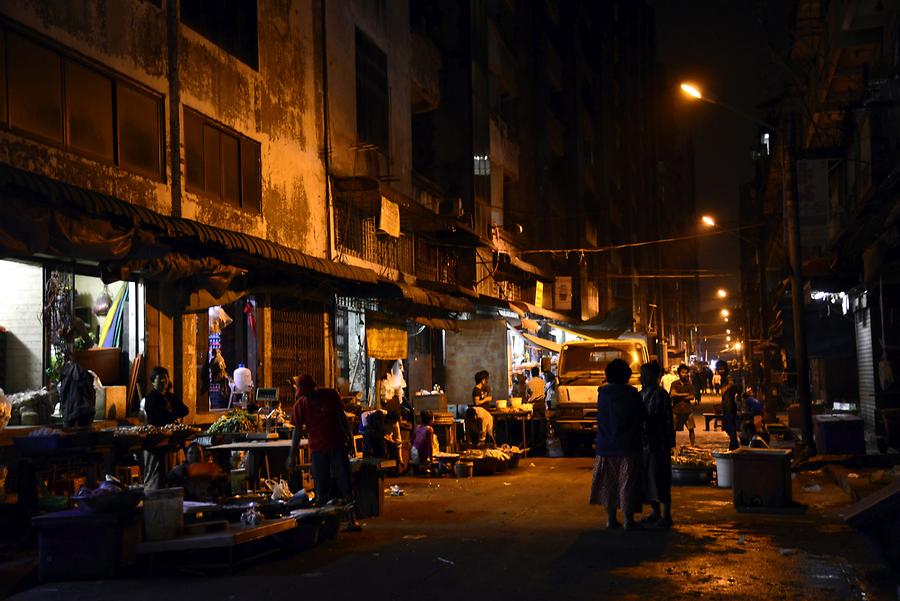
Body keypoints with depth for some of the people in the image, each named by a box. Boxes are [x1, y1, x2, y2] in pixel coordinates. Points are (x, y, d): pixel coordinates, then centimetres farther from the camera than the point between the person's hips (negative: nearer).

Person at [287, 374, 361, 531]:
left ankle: (352, 519, 3)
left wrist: (349, 439, 4)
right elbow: (297, 431, 1)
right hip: (317, 449, 0)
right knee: (321, 489, 2)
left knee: (345, 484, -2)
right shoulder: (300, 405, -2)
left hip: (338, 446, 0)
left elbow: (342, 418, 5)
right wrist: (292, 456, 0)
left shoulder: (330, 395, -2)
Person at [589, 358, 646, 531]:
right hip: (627, 446, -4)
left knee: (608, 482, 12)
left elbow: (602, 419, 9)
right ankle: (628, 520, 2)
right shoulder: (631, 394, -11)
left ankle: (611, 518, 16)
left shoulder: (602, 394, 0)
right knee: (627, 483, 1)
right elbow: (641, 418, -2)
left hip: (606, 446, 4)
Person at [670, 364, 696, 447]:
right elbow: (672, 394, -14)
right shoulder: (674, 384, 1)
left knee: (691, 429, 2)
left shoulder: (689, 384, 8)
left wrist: (680, 396, -11)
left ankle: (693, 445, 11)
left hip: (687, 410, 2)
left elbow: (692, 397, 0)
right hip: (676, 410, -2)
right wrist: (685, 394, -9)